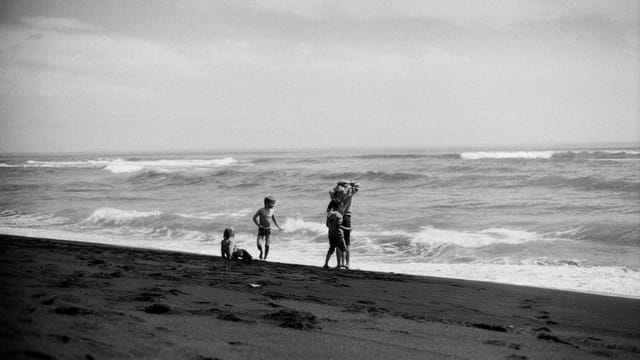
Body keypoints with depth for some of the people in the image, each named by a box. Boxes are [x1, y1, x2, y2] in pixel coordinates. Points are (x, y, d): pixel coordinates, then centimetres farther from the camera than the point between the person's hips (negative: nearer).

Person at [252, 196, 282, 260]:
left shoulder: (272, 211, 2)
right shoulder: (261, 210, -7)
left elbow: (274, 220, 12)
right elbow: (254, 218, 2)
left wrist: (278, 226, 0)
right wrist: (258, 225, -8)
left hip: (268, 230, 2)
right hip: (261, 230, -2)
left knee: (267, 245, -3)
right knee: (259, 244, -12)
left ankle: (265, 258, 12)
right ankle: (261, 251, 21)